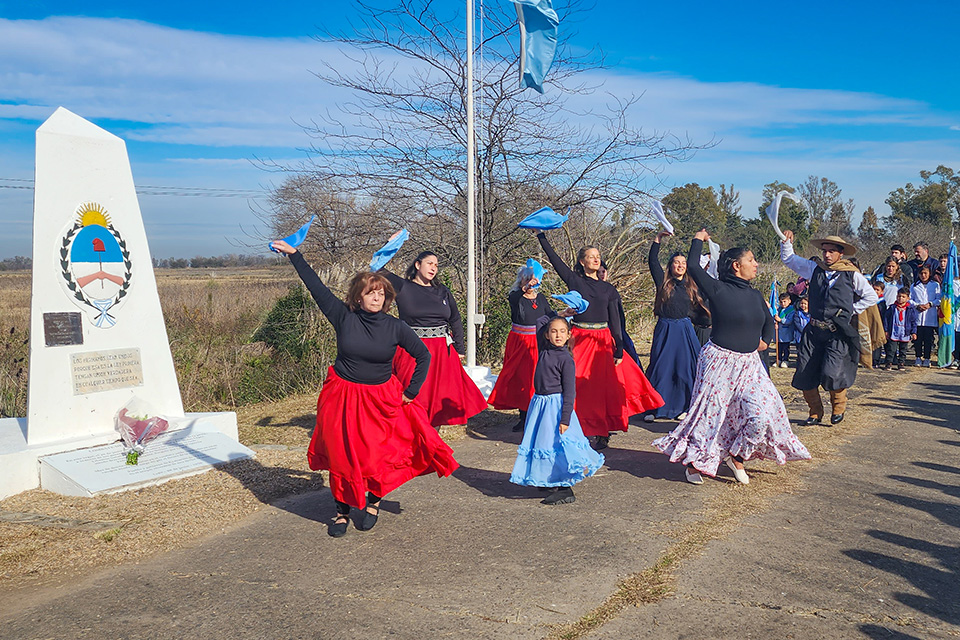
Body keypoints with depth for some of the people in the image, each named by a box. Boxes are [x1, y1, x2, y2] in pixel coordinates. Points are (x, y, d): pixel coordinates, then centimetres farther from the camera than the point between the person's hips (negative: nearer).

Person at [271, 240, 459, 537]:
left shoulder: (395, 327, -6)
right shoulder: (343, 316, -6)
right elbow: (316, 287, -3)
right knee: (342, 454, 4)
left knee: (376, 454, 1)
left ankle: (374, 501, 29)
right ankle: (342, 511, 21)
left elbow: (423, 356, 3)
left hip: (380, 398, 0)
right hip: (342, 396, 1)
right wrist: (294, 255, -2)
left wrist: (410, 392, -1)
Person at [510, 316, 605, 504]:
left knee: (557, 444, -6)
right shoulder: (545, 350, 6)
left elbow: (569, 392, -14)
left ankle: (565, 490, 1)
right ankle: (551, 481, 24)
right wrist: (561, 315, 15)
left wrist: (565, 419, -19)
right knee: (542, 442, 11)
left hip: (556, 406, -7)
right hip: (539, 404, 7)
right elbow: (540, 322, 20)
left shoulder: (566, 359, -12)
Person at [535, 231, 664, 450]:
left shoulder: (608, 289, 9)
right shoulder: (574, 281, 4)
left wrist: (618, 349, -3)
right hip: (580, 340, -2)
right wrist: (542, 236, -6)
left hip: (603, 341, 2)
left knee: (604, 387, 1)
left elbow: (615, 320, 4)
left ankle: (601, 432, 10)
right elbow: (554, 259, -1)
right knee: (579, 387, -2)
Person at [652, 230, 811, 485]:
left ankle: (737, 456, 14)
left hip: (749, 364, 6)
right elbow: (692, 266, -13)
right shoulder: (718, 290, -9)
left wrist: (765, 340, 11)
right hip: (720, 361, -6)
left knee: (763, 412, -6)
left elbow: (769, 321, 29)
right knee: (709, 411, 1)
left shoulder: (755, 295, 11)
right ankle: (693, 461, 18)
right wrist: (699, 239, 1)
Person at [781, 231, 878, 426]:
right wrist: (787, 243, 6)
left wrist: (850, 310, 5)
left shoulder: (852, 275, 3)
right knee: (805, 373, 0)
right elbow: (789, 259, 20)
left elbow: (871, 296, 12)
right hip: (814, 330, 3)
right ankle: (815, 412, 19)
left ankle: (839, 407, 15)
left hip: (838, 333, -3)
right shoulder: (814, 268, 9)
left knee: (830, 373, -15)